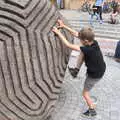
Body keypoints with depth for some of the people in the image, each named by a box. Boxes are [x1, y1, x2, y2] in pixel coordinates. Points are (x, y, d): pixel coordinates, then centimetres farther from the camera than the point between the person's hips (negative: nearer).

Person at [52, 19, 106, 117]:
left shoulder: (88, 50, -37)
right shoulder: (94, 42, -15)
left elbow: (68, 45, -33)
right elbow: (76, 34, -9)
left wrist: (58, 33, -26)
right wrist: (64, 26, -8)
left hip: (94, 75, -7)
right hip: (101, 69, 7)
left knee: (85, 93, 13)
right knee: (82, 53, 18)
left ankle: (92, 111, 29)